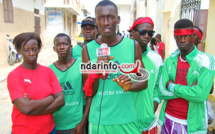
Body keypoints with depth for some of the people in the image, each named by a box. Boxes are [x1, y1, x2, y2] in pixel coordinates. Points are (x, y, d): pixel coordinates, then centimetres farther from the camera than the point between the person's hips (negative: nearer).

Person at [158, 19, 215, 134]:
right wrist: (189, 89, -16)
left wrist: (172, 87, -12)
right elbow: (162, 92, -7)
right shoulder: (169, 61, 1)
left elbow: (201, 94, -22)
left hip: (192, 124, -3)